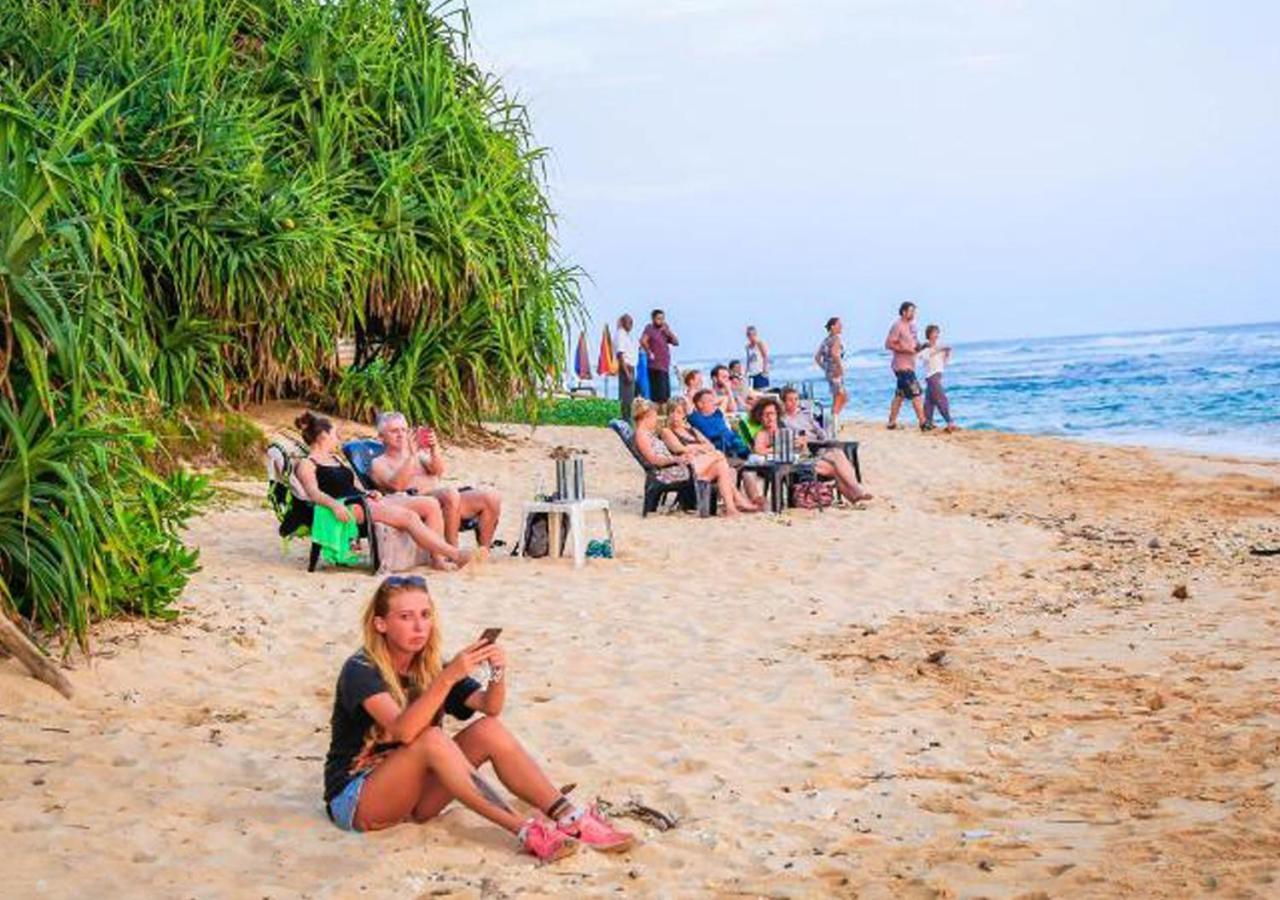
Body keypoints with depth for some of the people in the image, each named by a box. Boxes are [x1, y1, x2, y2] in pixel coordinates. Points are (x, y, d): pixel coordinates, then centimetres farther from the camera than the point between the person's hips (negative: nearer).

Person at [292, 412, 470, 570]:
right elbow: (313, 493, -13)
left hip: (367, 500, 9)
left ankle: (437, 558, -16)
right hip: (350, 507, -9)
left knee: (431, 504, -8)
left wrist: (369, 493, 2)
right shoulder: (306, 464, 4)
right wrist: (335, 504, -32)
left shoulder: (335, 458, 30)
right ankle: (454, 555, -24)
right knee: (409, 517, -27)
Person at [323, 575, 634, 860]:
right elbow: (402, 730, -33)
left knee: (489, 729, -15)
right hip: (356, 800, -6)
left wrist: (498, 672, -30)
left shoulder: (429, 668, 5)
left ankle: (572, 821, -24)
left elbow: (490, 706, -9)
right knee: (432, 739, -32)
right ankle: (526, 832, -37)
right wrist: (449, 676, -42)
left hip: (412, 796, 6)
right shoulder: (360, 670, -15)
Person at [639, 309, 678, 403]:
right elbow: (643, 341, -21)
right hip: (656, 367, -8)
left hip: (665, 367, 8)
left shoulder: (664, 330, 18)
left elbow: (676, 342, 12)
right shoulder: (650, 328, -4)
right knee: (659, 395, -14)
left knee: (666, 395, 9)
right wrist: (650, 353, -14)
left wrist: (668, 332, 1)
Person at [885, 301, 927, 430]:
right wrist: (906, 349, -22)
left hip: (909, 365, 9)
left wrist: (919, 347, 5)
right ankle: (923, 423, -10)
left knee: (900, 395, 11)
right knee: (915, 393, -11)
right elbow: (889, 344, -17)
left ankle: (892, 423, 16)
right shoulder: (898, 326, -12)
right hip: (902, 366, -9)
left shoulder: (911, 325, 15)